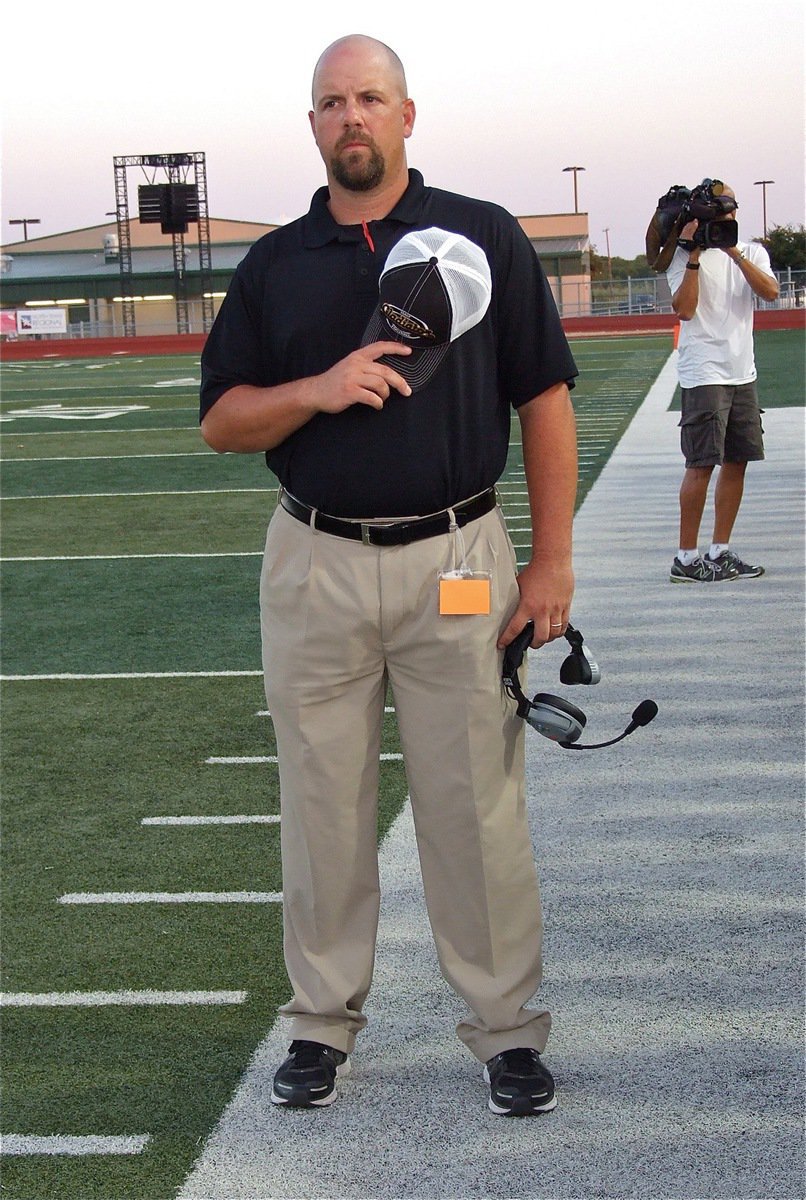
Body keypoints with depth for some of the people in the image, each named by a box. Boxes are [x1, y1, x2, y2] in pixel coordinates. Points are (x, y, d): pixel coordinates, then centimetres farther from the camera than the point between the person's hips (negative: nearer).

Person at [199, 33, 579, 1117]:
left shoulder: (484, 237, 3)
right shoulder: (275, 263, 9)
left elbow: (545, 401, 2)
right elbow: (221, 421, 8)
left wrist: (552, 561, -4)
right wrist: (317, 391, -12)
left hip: (456, 561, -2)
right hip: (314, 568, 2)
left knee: (476, 803, 1)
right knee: (323, 805, 9)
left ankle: (506, 1027, 15)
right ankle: (323, 1022, 23)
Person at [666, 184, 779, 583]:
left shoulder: (751, 253, 11)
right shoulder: (685, 256, -3)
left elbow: (770, 292, -8)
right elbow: (685, 309, -16)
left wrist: (735, 253, -15)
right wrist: (694, 256, -19)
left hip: (742, 372, 6)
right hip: (704, 374, -6)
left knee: (737, 461, 7)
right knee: (702, 463, -9)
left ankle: (720, 551, 17)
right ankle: (686, 559, -4)